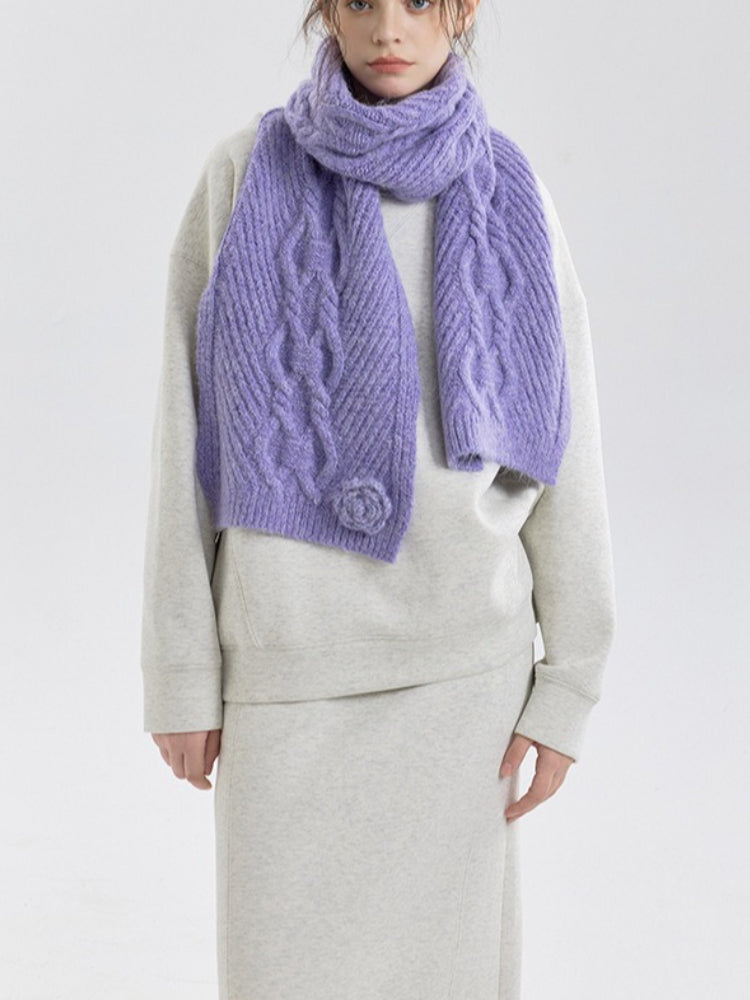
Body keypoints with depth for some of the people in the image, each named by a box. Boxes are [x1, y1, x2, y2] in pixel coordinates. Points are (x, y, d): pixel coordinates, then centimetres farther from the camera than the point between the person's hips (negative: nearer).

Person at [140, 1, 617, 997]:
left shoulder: (508, 199, 0)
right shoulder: (247, 173, -3)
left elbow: (563, 443, 1)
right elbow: (191, 430, -3)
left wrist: (571, 681, -1)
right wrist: (180, 671, -3)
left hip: (461, 654, 1)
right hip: (293, 655, -1)